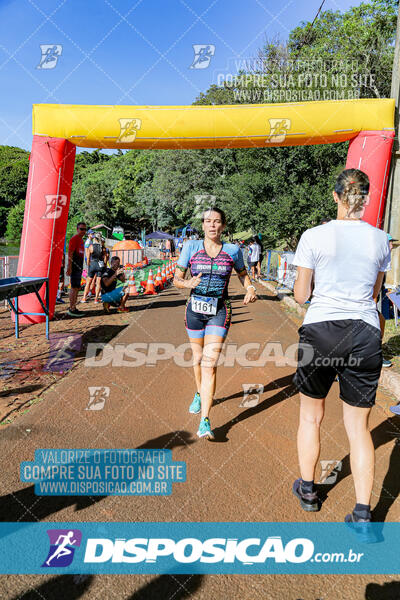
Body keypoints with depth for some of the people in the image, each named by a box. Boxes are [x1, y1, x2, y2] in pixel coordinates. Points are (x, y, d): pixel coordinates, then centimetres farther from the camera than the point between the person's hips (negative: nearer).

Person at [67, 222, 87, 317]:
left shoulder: (81, 240, 20)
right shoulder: (74, 239, -9)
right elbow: (70, 253, -16)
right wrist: (69, 267, -22)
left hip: (79, 267, 10)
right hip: (74, 267, -10)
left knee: (77, 288, 12)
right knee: (74, 287, -10)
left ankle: (73, 308, 19)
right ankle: (71, 309, -7)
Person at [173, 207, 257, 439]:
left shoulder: (233, 251, 0)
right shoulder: (191, 247, 0)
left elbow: (243, 273, 17)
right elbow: (177, 278, 1)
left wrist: (250, 289, -2)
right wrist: (187, 283, -21)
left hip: (219, 311, -2)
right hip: (195, 309, 2)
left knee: (210, 363, -11)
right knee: (198, 359, 17)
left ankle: (205, 421, -10)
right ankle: (200, 394, 46)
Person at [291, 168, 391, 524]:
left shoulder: (314, 237, -6)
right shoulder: (380, 240, 3)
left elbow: (300, 296, -2)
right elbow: (375, 293, 14)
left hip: (320, 331, -2)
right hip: (365, 334, 2)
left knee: (311, 416, 18)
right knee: (358, 426, 13)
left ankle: (307, 490, 35)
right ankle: (362, 512, 15)